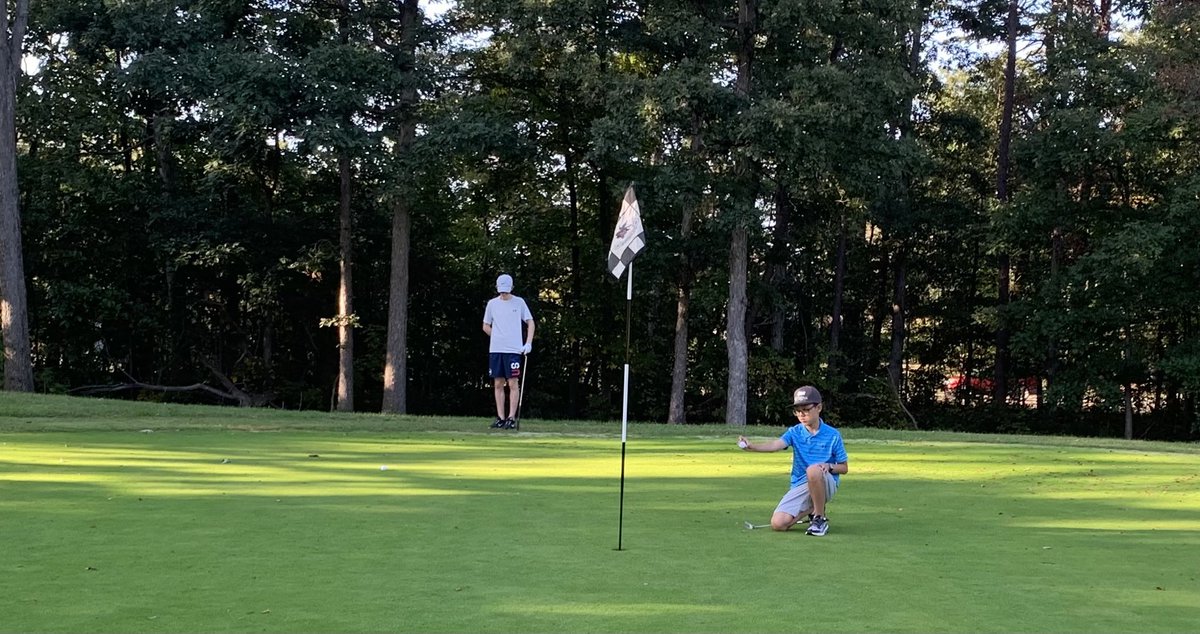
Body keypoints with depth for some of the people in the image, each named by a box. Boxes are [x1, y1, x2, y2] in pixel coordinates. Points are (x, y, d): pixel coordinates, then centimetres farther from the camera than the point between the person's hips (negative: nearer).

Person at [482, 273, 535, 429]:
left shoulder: (519, 302, 2)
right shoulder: (492, 303, 8)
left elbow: (530, 323, 5)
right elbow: (486, 326, 16)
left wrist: (528, 343, -6)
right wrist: (499, 338, 6)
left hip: (514, 350, -3)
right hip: (495, 350, 3)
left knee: (513, 383, -7)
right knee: (498, 384, 4)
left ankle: (511, 418, -5)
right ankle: (500, 418, 9)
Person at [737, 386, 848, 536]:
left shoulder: (833, 435, -4)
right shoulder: (794, 432, 1)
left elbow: (844, 467, 3)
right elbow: (775, 445, -21)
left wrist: (829, 466, -19)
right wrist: (751, 446, -40)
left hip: (826, 485, -3)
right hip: (800, 487, 3)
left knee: (813, 470, -39)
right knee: (777, 524, -18)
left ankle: (820, 518, -17)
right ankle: (812, 510, 12)